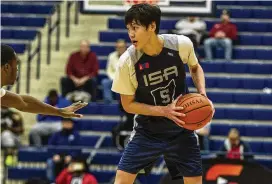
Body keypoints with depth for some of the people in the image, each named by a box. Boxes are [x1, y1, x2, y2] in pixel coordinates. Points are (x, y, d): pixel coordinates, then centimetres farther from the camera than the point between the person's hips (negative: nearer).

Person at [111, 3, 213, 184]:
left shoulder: (182, 44, -16)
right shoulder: (127, 61, -20)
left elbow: (195, 67, 8)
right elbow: (128, 104, -9)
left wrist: (202, 94, -9)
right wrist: (164, 111, -22)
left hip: (181, 130, 1)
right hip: (147, 131, -1)